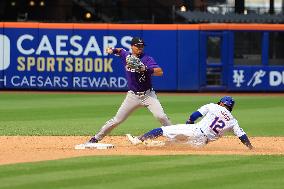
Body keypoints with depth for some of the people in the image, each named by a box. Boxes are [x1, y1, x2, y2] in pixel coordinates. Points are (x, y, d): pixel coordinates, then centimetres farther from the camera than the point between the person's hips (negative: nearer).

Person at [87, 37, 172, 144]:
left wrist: (145, 69, -38)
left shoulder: (147, 59, -10)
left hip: (148, 95, -2)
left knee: (161, 117, -19)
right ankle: (96, 138, 15)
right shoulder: (126, 56, 2)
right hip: (133, 96, 2)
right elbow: (120, 50, 27)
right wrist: (113, 50, 5)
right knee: (117, 120, 3)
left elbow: (160, 72, -24)